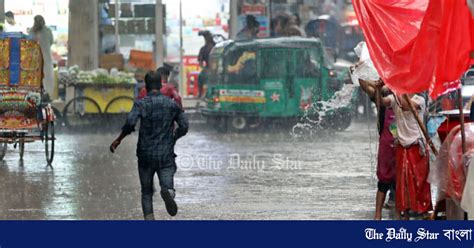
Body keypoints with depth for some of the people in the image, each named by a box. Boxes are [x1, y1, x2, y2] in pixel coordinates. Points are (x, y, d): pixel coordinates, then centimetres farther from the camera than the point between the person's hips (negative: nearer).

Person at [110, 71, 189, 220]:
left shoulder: (141, 104, -5)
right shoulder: (172, 104, 4)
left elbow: (130, 123, -20)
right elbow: (184, 126, 4)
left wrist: (118, 140, -8)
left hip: (146, 155, -1)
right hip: (166, 155, 1)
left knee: (147, 192, 14)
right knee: (168, 186, -5)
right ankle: (167, 192, -41)